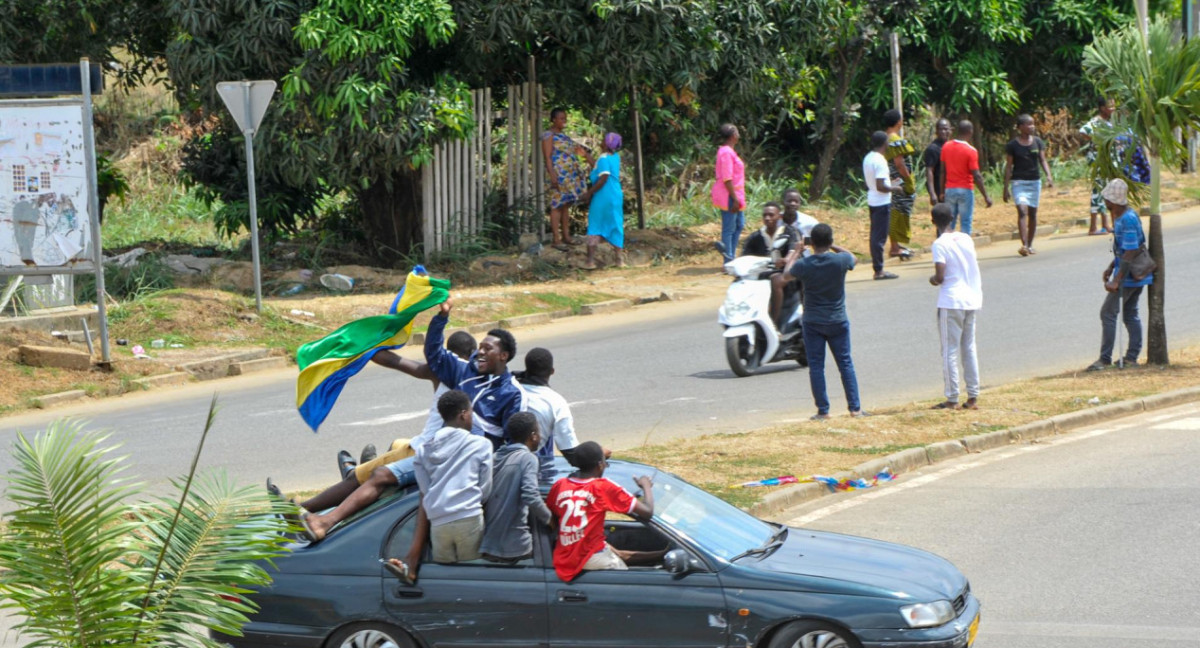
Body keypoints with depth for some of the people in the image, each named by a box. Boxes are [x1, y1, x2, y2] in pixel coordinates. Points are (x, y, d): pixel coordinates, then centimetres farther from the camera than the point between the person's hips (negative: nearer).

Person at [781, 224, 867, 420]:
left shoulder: (803, 265, -14)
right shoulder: (840, 261, -13)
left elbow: (787, 276, 9)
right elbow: (852, 257, 13)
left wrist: (793, 256, 26)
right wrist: (832, 247, 17)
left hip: (812, 322, -1)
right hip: (837, 322, 1)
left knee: (816, 366, 4)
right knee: (845, 364, 9)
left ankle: (823, 411, 3)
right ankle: (855, 407, 8)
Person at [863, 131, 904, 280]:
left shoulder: (867, 158, 8)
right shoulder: (880, 160, -20)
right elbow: (880, 186, -23)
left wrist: (886, 177, 21)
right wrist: (894, 188, -8)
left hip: (872, 201, 9)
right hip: (882, 202, -9)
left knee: (875, 235, 13)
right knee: (880, 237, -4)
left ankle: (876, 267, 16)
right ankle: (879, 270, -2)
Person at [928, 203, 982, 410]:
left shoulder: (940, 244, -13)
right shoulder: (966, 239, 7)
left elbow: (940, 277, -18)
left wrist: (933, 280, 2)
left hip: (950, 302, -6)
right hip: (971, 300, 6)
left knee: (950, 351, -1)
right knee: (969, 349, 12)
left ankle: (952, 399, -1)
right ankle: (973, 397, 11)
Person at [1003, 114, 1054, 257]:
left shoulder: (1037, 142, 6)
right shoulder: (1012, 145, -3)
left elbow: (1043, 160, 4)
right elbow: (1008, 166, -1)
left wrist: (1048, 175, -13)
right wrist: (1006, 187, -3)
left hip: (1035, 181, 4)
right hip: (1019, 182, -4)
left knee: (1032, 213, 9)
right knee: (1022, 210, -18)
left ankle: (1030, 245, 20)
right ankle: (1024, 245, -27)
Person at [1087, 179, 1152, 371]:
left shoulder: (1127, 220, -23)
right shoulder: (1121, 217, 9)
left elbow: (1130, 254, -25)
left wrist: (1116, 281, -25)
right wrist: (1111, 267, 25)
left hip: (1128, 276, -10)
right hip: (1138, 276, 10)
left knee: (1108, 313, -5)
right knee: (1130, 314, 15)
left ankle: (1105, 359, -3)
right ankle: (1132, 357, 18)